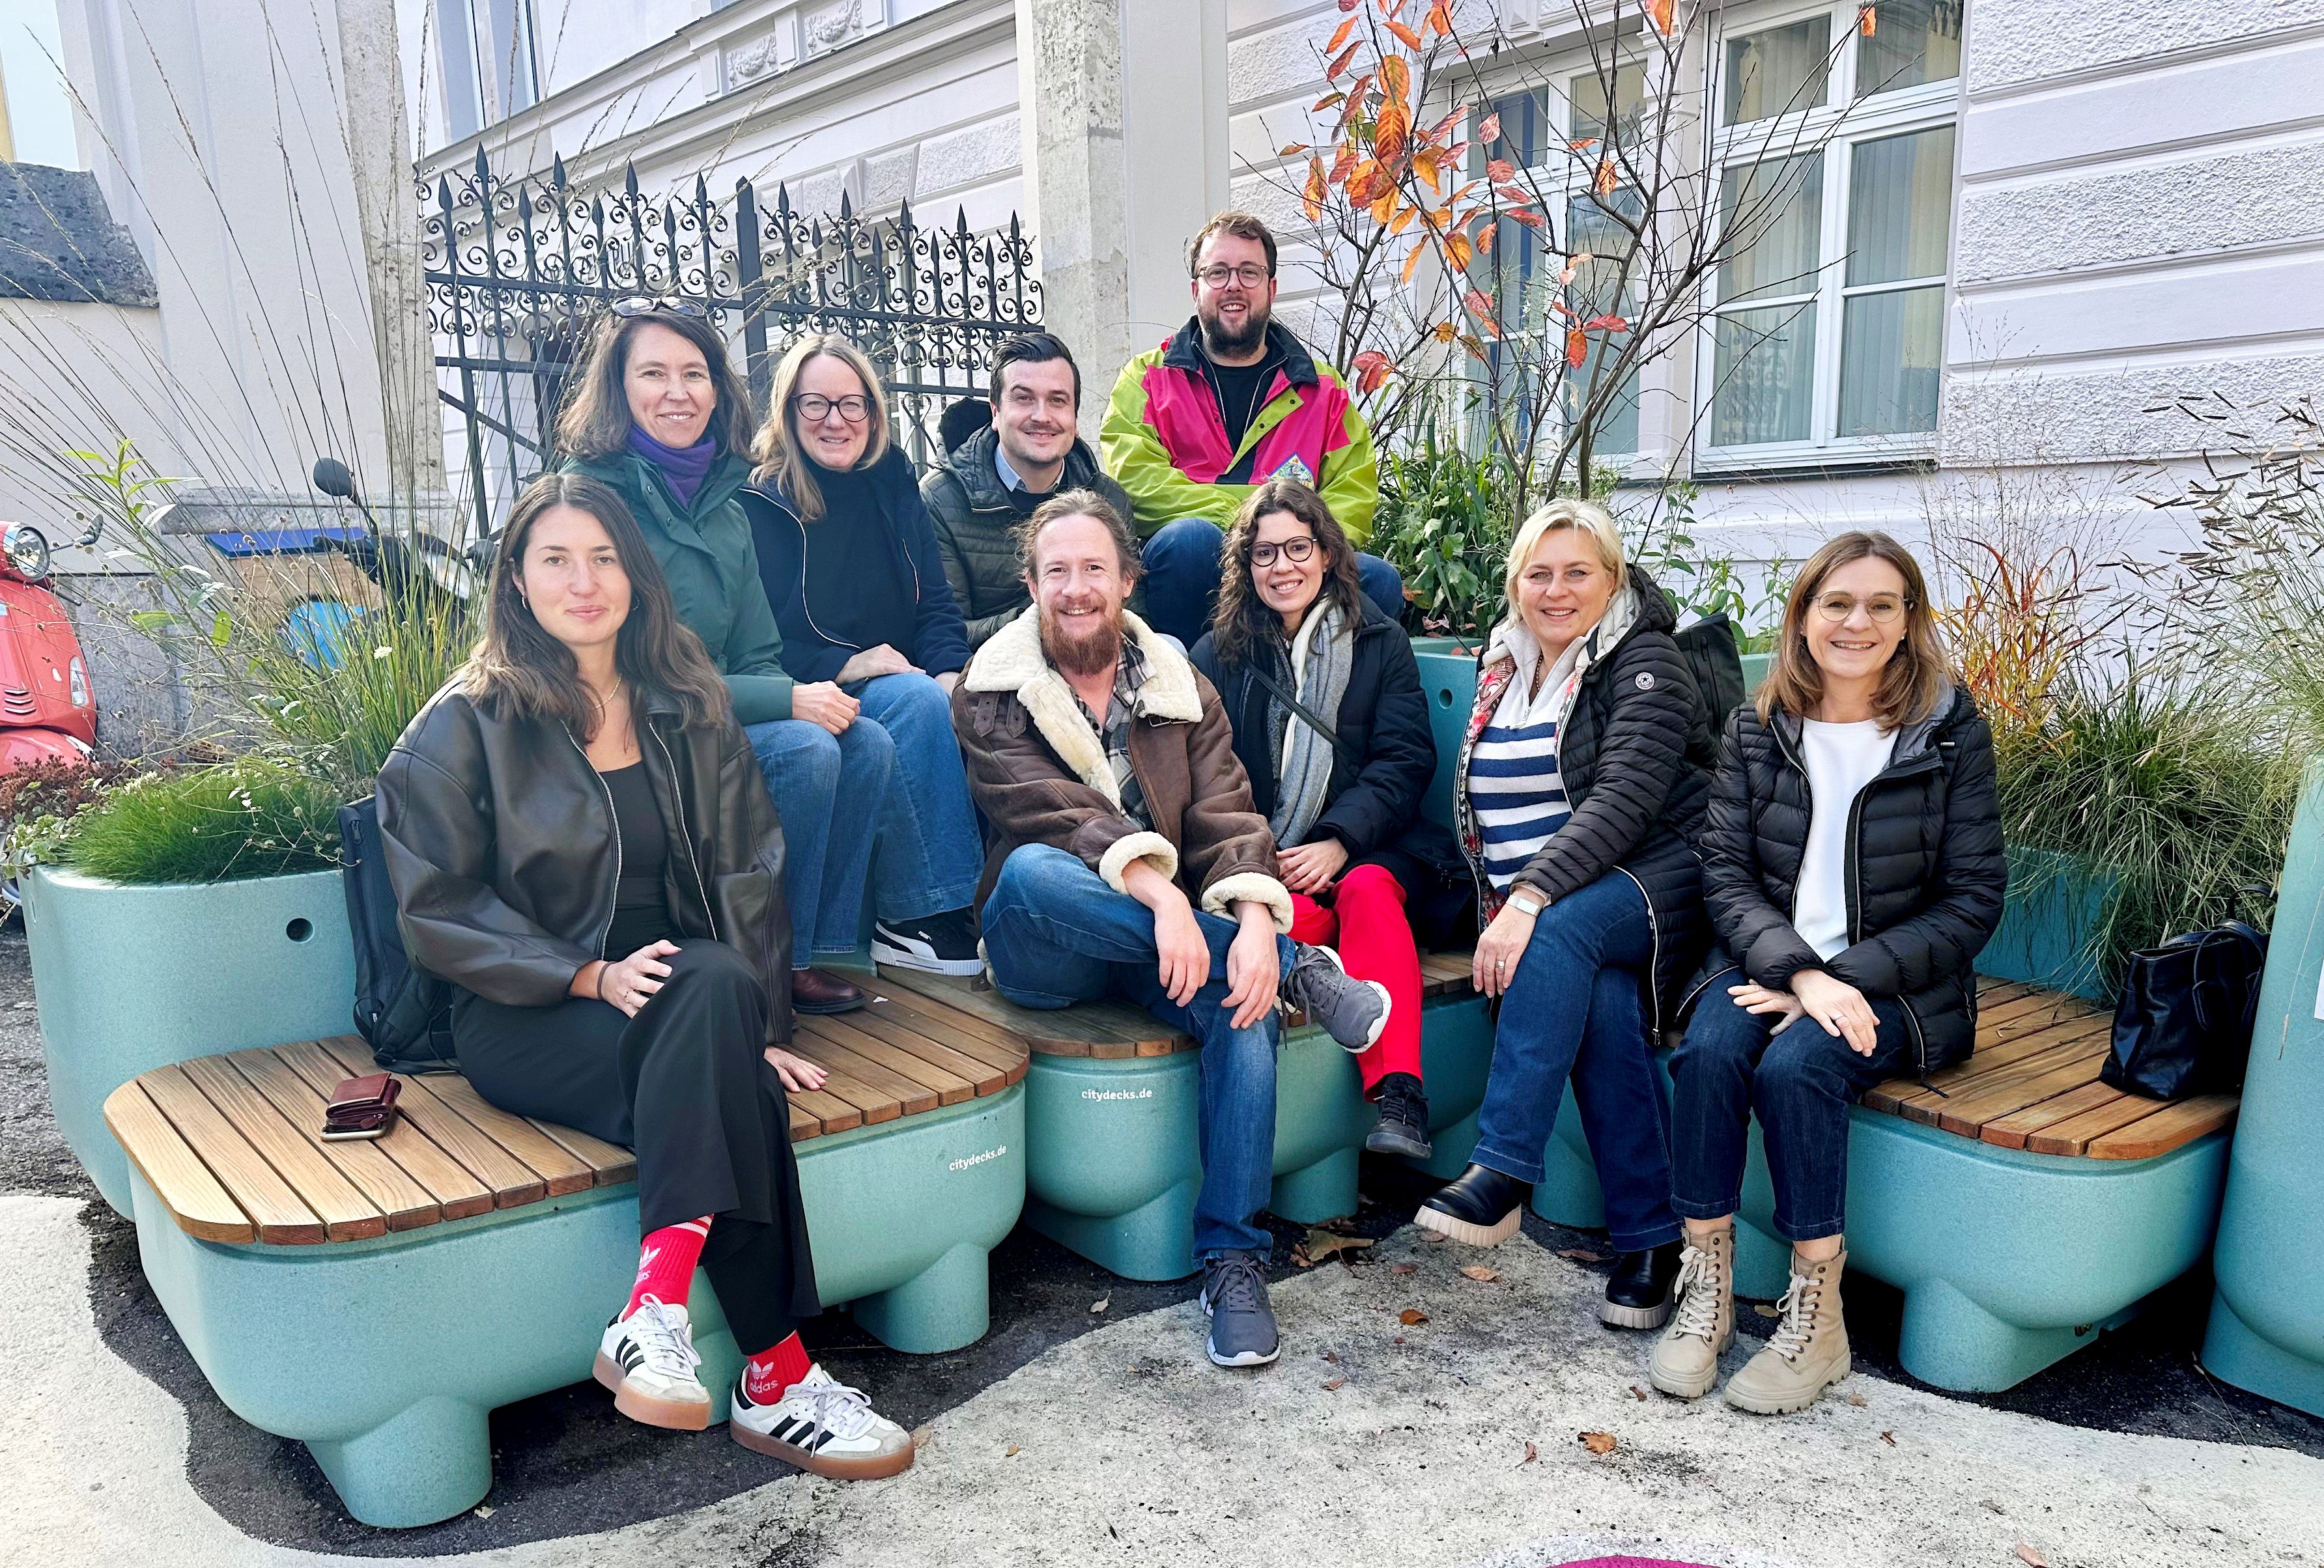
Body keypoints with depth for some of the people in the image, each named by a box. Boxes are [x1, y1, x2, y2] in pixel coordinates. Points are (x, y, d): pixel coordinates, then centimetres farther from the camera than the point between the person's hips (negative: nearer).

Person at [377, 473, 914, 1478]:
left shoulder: (690, 710, 11)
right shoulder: (464, 727, 1)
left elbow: (746, 875, 8)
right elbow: (437, 912, -5)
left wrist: (756, 1021, -5)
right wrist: (589, 977, -17)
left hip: (678, 991, 3)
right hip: (524, 1019, -3)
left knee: (719, 987, -35)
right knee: (724, 1093, -33)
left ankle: (657, 1308, -34)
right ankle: (774, 1377, -30)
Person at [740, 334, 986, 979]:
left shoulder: (892, 483, 10)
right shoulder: (760, 502, -5)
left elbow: (936, 603, 7)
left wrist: (951, 676, -12)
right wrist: (847, 665, -19)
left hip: (896, 680, 5)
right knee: (917, 703, -31)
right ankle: (921, 914, -27)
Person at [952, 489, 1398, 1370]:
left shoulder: (1181, 692, 11)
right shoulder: (992, 696, 1)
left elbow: (1225, 818, -3)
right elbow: (1056, 816, -17)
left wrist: (1253, 918, -25)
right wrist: (1158, 895, -34)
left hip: (1170, 943, 2)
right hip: (1039, 952, -2)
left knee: (1247, 1004, -29)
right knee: (1031, 871, -36)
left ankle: (1232, 1261, -17)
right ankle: (1299, 970, -26)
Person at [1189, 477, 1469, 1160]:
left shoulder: (1381, 643, 12)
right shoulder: (1218, 654, 13)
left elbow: (1405, 760, 2)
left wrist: (1339, 843, -14)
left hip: (1366, 848, 0)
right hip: (1262, 857, 1)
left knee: (1368, 891, -34)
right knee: (1293, 918, -33)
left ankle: (1397, 1095, -40)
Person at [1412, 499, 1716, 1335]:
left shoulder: (1645, 664, -4)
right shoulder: (1502, 670, 17)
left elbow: (1623, 799, -19)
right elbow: (1483, 810, 19)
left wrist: (1531, 899, -31)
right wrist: (1501, 905, 1)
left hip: (1654, 883, -4)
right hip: (1530, 909, 4)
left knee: (1563, 932, -36)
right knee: (1602, 1000, -28)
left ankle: (1501, 1173, -35)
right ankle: (1649, 1236, -22)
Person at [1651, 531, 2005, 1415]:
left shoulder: (1953, 733, -2)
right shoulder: (1758, 730, 4)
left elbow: (1972, 902, -4)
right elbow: (1725, 872, -1)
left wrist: (1842, 979, -15)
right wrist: (1798, 972, -19)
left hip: (1894, 984, -2)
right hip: (1768, 960, 2)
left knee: (1794, 1065, -30)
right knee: (1707, 1050, -28)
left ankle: (1817, 1319, -15)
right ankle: (1706, 1289, -15)